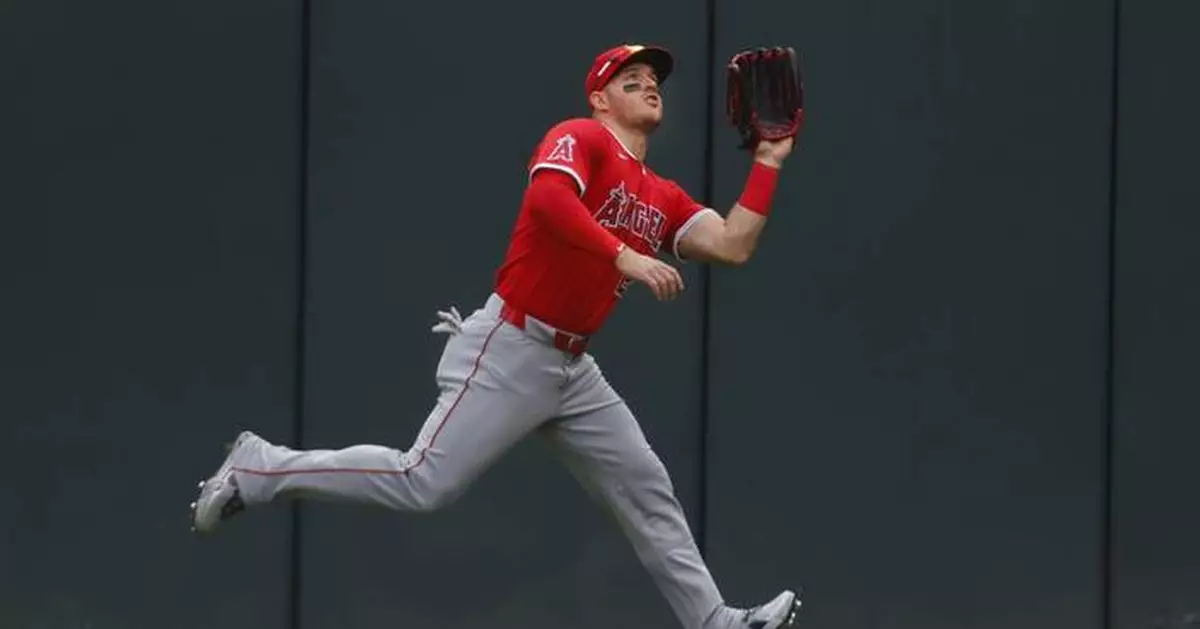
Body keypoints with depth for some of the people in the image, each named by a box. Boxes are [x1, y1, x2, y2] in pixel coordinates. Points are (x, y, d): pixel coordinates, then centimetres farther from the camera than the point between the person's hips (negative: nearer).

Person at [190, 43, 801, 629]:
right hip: (509, 352, -9)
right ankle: (260, 470, -2)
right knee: (425, 483, -14)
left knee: (646, 489, 7)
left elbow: (731, 246, 7)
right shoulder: (578, 138, -7)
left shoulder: (662, 199, 17)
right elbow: (548, 198, -28)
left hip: (570, 366, 9)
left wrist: (767, 163, 10)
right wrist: (624, 257, -35)